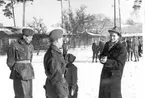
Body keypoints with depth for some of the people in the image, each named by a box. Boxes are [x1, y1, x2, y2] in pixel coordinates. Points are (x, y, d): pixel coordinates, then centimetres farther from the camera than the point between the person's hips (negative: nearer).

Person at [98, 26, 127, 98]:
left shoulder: (122, 49, -15)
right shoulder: (107, 44, 6)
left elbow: (119, 64, -19)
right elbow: (102, 55, 14)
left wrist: (107, 61, -30)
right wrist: (102, 58, -11)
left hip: (114, 75, -7)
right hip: (105, 73, 7)